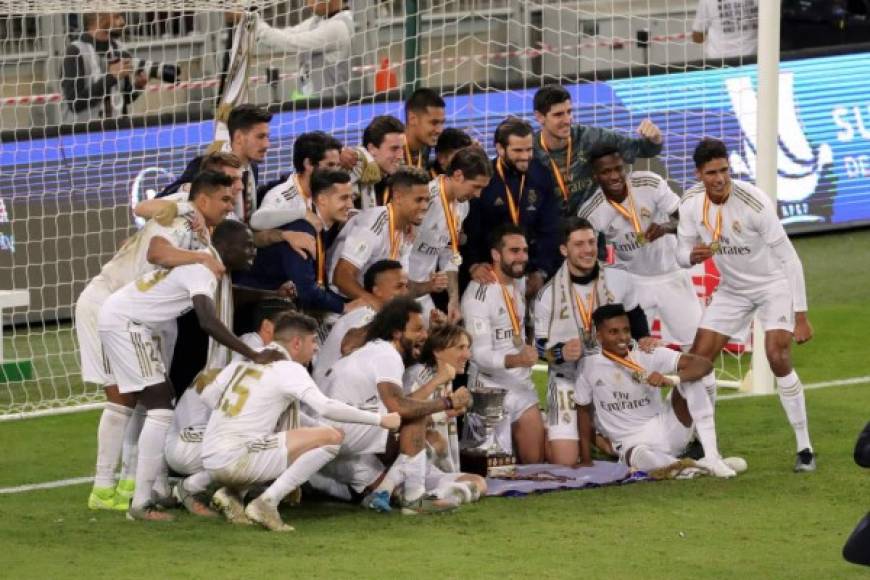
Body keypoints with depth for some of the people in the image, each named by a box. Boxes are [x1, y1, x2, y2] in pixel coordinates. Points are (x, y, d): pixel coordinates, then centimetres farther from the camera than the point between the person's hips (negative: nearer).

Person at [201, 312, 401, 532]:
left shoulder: (242, 363, 16)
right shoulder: (289, 369, -5)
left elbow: (207, 396, 22)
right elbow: (325, 407, -17)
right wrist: (379, 420, -11)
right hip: (237, 459, -8)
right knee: (331, 437, -10)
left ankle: (231, 495, 11)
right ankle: (267, 502, -13)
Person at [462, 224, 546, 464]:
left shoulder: (520, 282, 9)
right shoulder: (478, 293, -18)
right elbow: (480, 354, -25)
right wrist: (515, 360, -42)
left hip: (523, 387, 8)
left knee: (536, 462, 6)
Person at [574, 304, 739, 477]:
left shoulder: (651, 356, -6)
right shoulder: (589, 366, -1)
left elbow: (705, 364, -15)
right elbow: (584, 410, 13)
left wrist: (670, 380, -33)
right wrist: (586, 460, 11)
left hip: (665, 429, 2)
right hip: (632, 445, -2)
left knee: (689, 378, -21)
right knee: (642, 457, -39)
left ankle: (711, 458, -26)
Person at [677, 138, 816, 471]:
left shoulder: (754, 203, -29)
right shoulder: (691, 204, -14)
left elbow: (789, 259, -24)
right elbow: (682, 254, -2)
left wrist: (801, 316, -24)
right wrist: (692, 256, -29)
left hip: (774, 285, -5)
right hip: (732, 288, 5)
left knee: (778, 359, -22)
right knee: (698, 360, -2)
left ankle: (805, 449, -12)